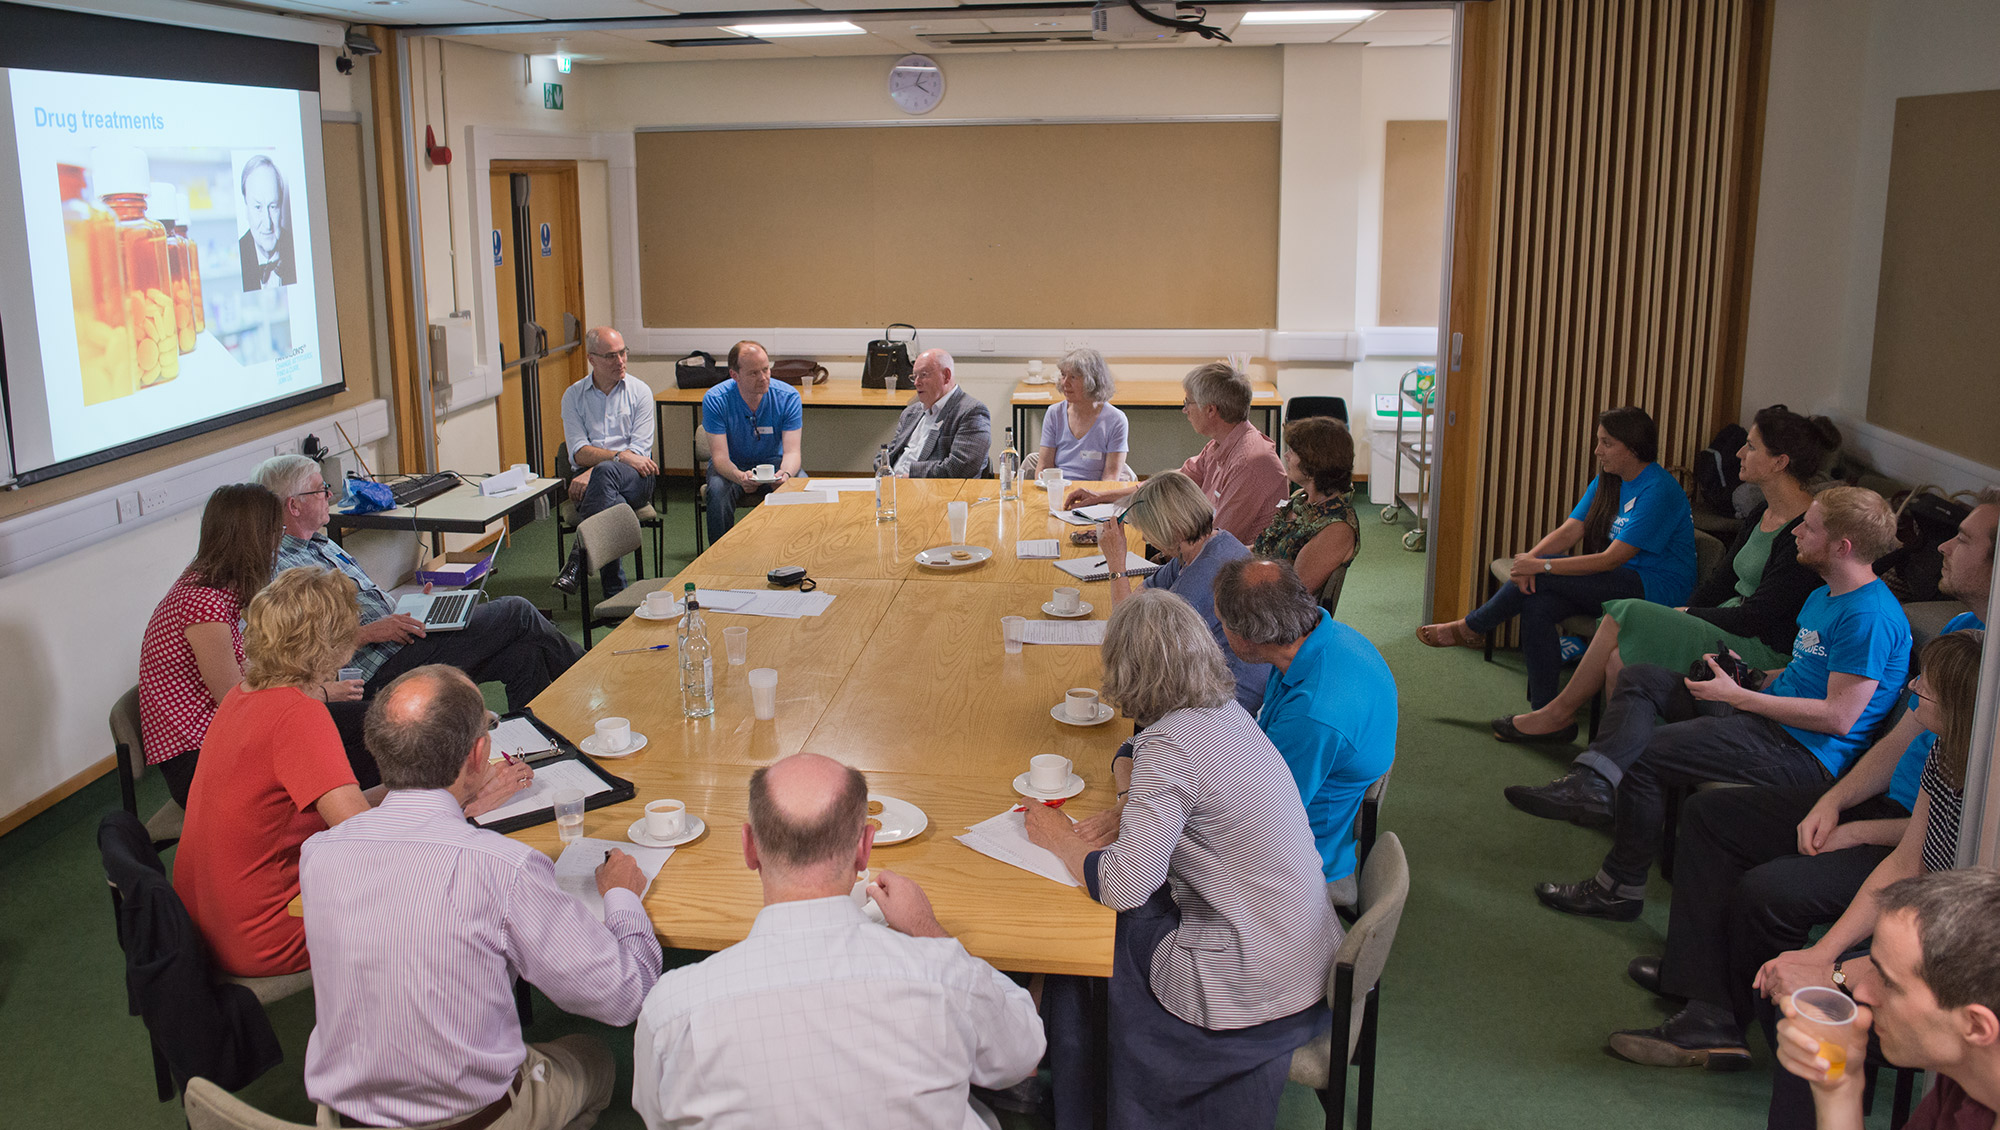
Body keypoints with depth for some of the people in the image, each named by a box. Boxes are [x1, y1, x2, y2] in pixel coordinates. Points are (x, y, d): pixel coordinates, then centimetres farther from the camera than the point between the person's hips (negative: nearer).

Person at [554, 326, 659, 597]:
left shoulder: (639, 391, 6)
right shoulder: (574, 396, 9)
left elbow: (640, 451, -4)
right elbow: (579, 452, -2)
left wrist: (592, 472, -18)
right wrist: (622, 456, -20)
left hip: (635, 480, -1)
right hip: (589, 478, 1)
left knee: (605, 472, -37)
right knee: (612, 505, -36)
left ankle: (577, 561, -34)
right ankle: (615, 591, -34)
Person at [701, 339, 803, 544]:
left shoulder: (788, 396, -16)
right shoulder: (714, 400, -19)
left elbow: (792, 451, -20)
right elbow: (720, 456, -23)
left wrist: (785, 474, -44)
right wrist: (740, 477, -46)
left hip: (773, 461, 1)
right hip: (732, 465, -1)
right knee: (717, 491, -33)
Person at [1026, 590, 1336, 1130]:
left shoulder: (1170, 745, -23)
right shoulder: (1225, 711, 4)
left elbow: (1120, 886, -26)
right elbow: (1133, 752, 25)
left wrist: (1060, 838, -9)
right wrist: (1130, 808, 6)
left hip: (1254, 995, -8)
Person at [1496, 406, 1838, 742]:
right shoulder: (1762, 514, 11)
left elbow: (1757, 618, -20)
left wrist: (1688, 614, -10)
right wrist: (1681, 611, 2)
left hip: (1762, 650, -9)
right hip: (1727, 624, 9)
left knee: (1626, 617, -17)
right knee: (1619, 660, -14)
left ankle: (1558, 713, -1)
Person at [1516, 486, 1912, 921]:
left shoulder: (1869, 618, -19)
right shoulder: (1823, 596, 14)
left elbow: (1839, 717, -22)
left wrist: (1736, 695, -17)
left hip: (1804, 751, -11)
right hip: (1767, 712, 11)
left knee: (1644, 754, -18)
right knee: (1640, 677, 2)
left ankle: (1620, 888, -5)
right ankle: (1589, 785, -18)